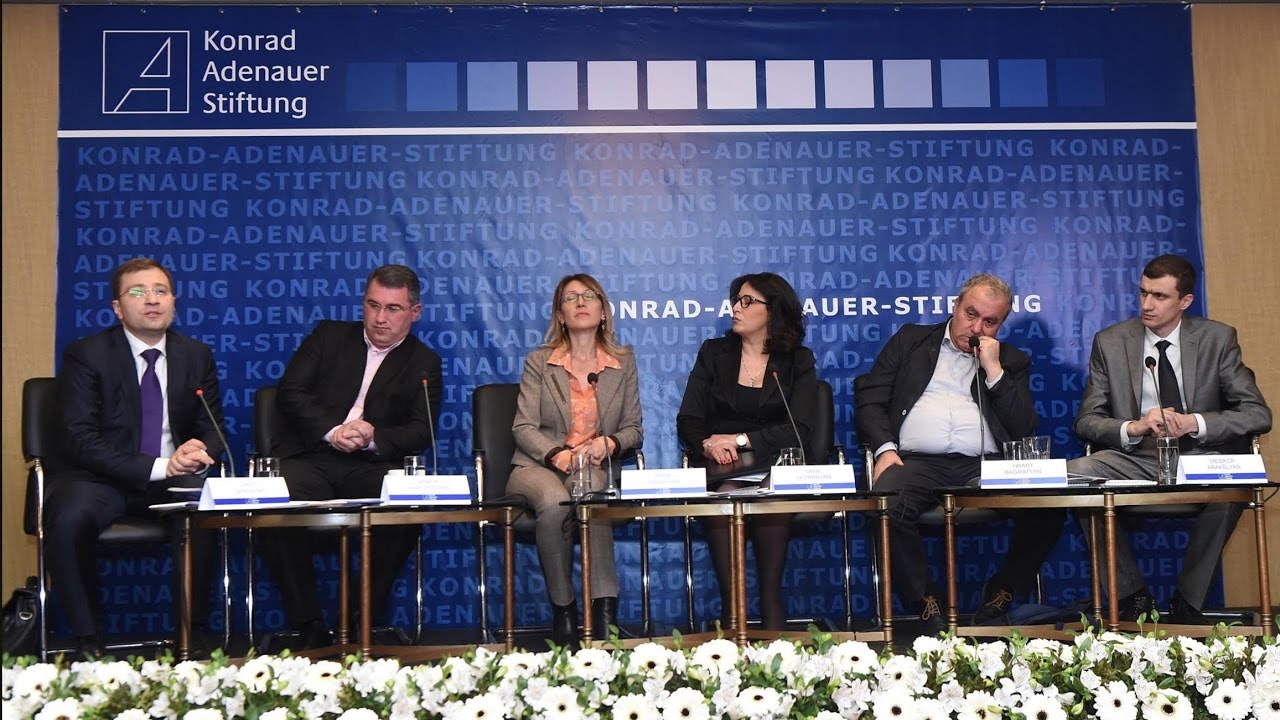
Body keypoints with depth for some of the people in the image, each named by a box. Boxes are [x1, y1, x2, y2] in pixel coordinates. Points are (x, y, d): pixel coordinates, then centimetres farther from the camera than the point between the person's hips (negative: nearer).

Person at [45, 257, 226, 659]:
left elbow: (213, 430, 11)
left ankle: (194, 633, -16)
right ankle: (86, 638, -16)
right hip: (101, 477, -2)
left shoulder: (197, 356, 8)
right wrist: (158, 467, -26)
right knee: (69, 519, -35)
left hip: (175, 477, 2)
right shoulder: (85, 355, -5)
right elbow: (82, 441, -14)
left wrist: (199, 452, -17)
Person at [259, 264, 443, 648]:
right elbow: (289, 393, 5)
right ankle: (308, 625, -20)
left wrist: (374, 437, -17)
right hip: (309, 457, 0)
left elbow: (420, 432, 4)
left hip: (371, 465, 0)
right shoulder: (329, 335, 17)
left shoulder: (424, 363, 15)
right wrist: (332, 431, -12)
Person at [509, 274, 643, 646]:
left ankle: (605, 613, -39)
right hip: (539, 465, -1)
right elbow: (523, 427, 0)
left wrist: (609, 444, -12)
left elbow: (634, 428, 11)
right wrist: (559, 455, -18)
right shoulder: (538, 362, 8)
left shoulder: (623, 361, 14)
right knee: (554, 501, -37)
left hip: (597, 467, 1)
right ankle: (563, 612, -24)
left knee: (589, 493, -37)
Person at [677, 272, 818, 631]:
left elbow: (799, 431, -4)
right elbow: (687, 422, 8)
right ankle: (730, 604, -35)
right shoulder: (713, 353, 16)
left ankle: (771, 602, -32)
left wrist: (739, 440, -14)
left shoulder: (798, 362, 11)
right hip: (718, 467, 1)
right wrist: (709, 446, -15)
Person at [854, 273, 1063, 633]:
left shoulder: (1011, 361, 22)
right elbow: (869, 398, 11)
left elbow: (1025, 430, 9)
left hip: (985, 466, 2)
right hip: (917, 462, -1)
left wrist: (994, 369, 2)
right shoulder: (911, 340, 20)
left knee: (1047, 507, -27)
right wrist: (885, 448, -7)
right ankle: (927, 604, -15)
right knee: (887, 506, -35)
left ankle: (999, 597, -6)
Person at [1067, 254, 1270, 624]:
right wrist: (1133, 427, -20)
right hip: (1132, 460, 1)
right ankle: (1132, 596, -14)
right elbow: (1086, 420, 2)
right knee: (1075, 473, -29)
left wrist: (1194, 423, -19)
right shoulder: (1110, 342, 5)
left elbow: (1258, 414, -2)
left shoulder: (1218, 339, 4)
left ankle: (1188, 601, -14)